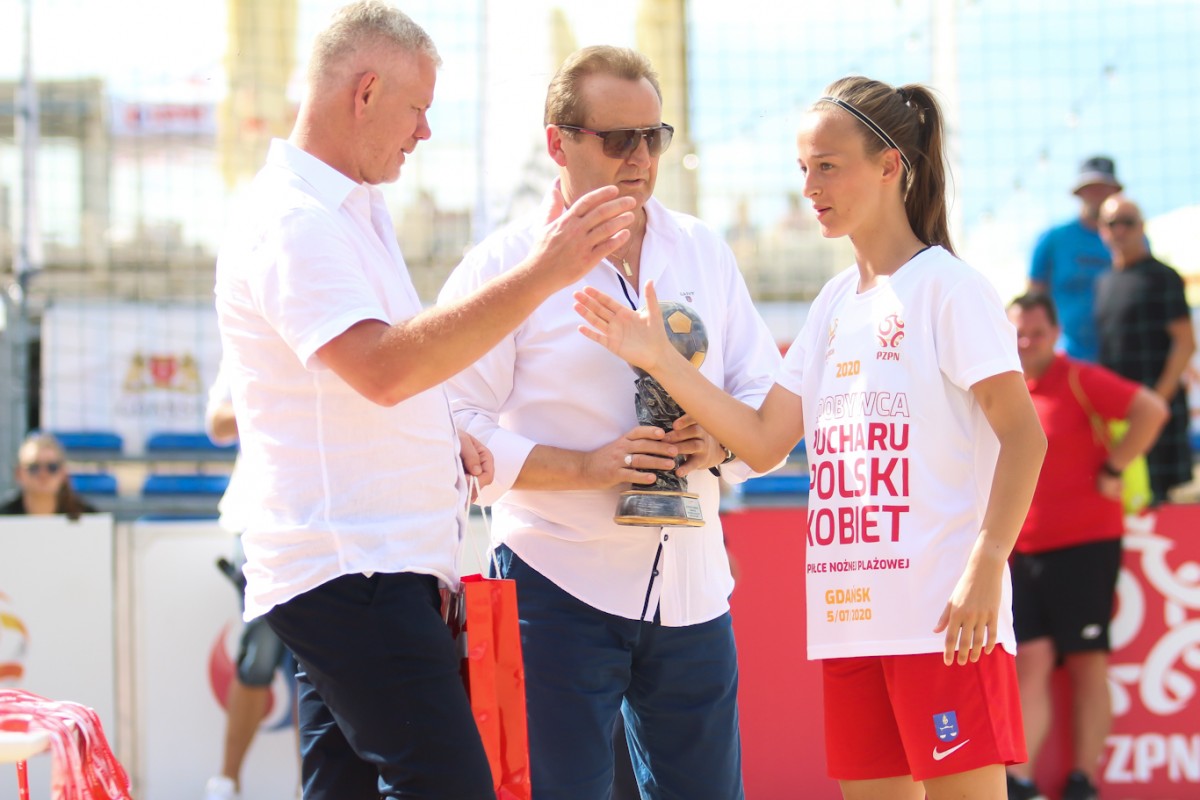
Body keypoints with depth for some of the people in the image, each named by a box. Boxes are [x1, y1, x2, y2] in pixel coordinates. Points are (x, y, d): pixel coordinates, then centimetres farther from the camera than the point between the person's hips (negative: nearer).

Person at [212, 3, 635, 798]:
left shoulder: (355, 209, 18)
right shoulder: (292, 221, -15)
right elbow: (380, 366, -30)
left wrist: (439, 433, 13)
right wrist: (539, 276, -31)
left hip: (374, 564, 10)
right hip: (347, 573, -10)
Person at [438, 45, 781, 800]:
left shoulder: (704, 251, 11)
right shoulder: (504, 265, -5)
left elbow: (771, 402, 12)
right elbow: (454, 430, -10)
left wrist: (719, 444, -10)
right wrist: (586, 466, -20)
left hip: (690, 583, 5)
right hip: (561, 586, -5)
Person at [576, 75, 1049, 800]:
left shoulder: (949, 287, -5)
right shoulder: (836, 304, 17)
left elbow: (1023, 435, -11)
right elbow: (764, 441, 15)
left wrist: (985, 568, -21)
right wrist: (661, 362, 5)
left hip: (947, 618, -7)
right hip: (849, 618, 7)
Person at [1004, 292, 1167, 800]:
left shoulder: (1080, 381, -7)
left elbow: (1151, 411, -16)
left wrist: (1111, 470, -14)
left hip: (1085, 543, -5)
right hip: (1023, 550, 5)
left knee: (1086, 660, -1)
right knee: (1031, 660, -2)